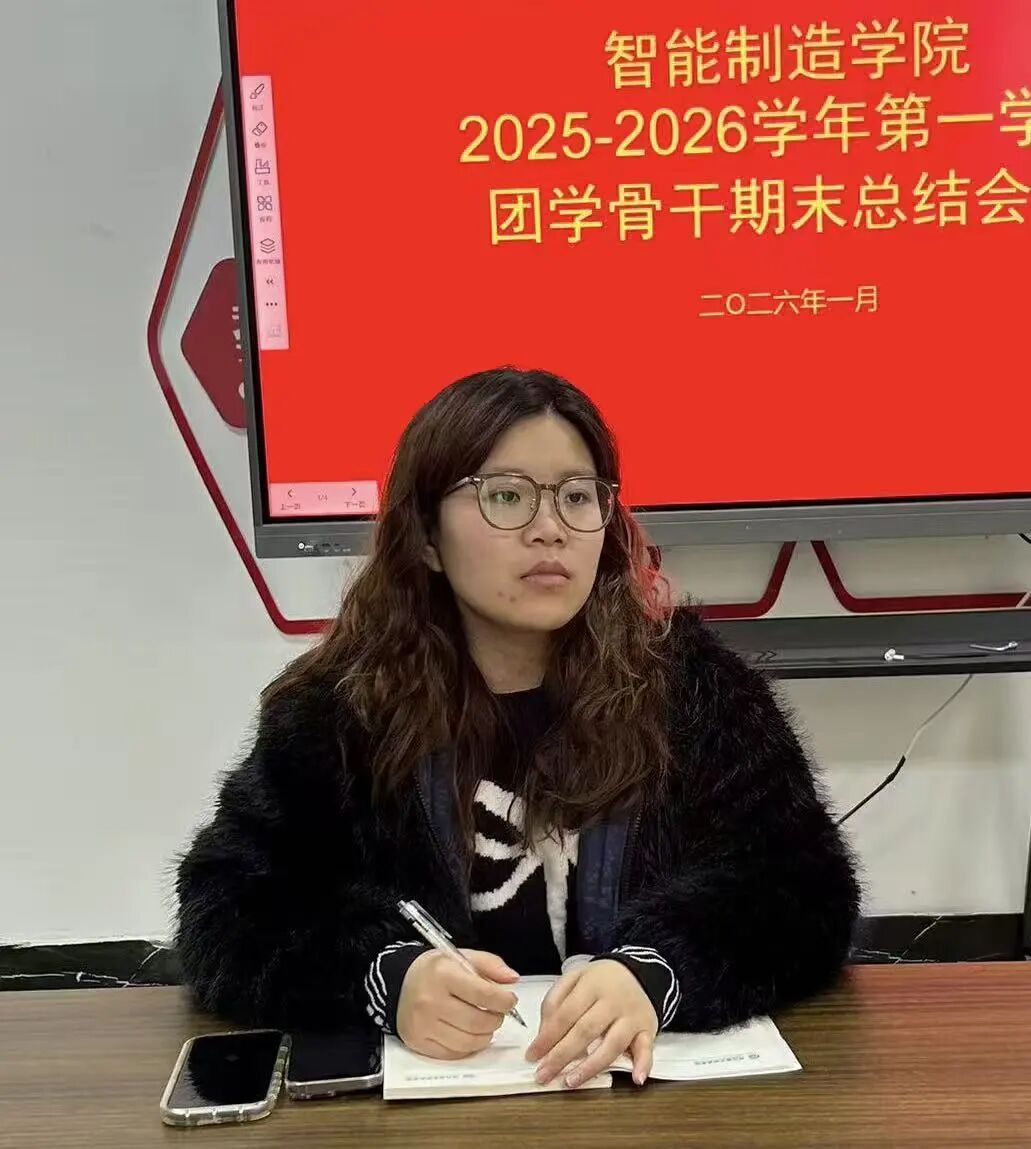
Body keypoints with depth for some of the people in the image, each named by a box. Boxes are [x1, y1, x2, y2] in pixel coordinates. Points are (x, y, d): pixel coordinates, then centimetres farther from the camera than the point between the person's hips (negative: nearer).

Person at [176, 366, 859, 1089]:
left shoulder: (684, 677, -4)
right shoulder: (337, 704, -2)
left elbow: (805, 886, -10)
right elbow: (229, 913, -6)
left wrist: (656, 973, -30)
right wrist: (384, 980, -25)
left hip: (655, 1074, 1)